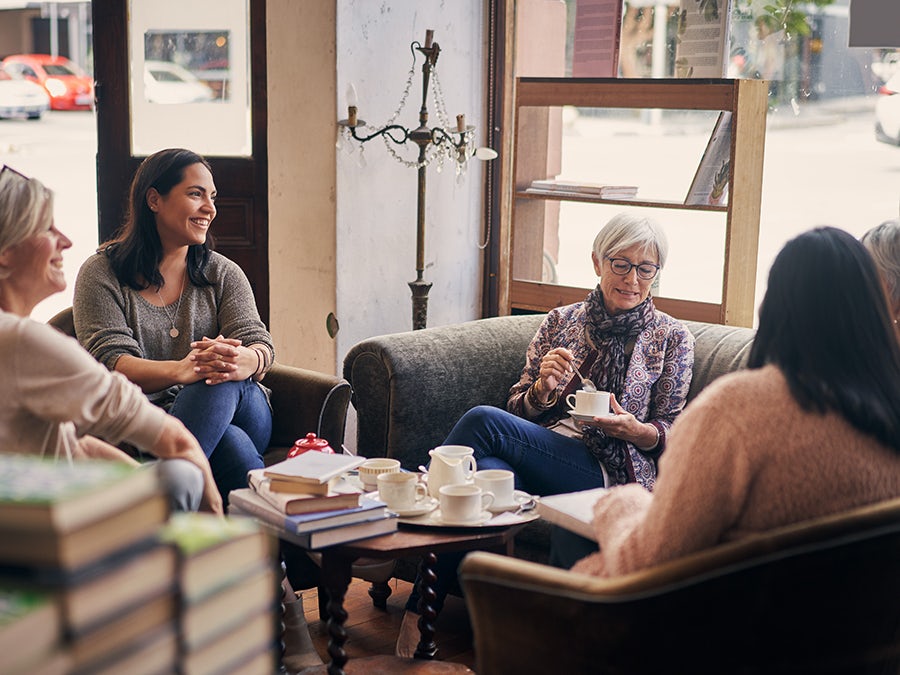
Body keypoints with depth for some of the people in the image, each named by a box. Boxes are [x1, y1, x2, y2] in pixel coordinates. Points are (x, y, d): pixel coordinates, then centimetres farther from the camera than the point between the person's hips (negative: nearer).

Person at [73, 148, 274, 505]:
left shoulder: (222, 272, 16)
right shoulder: (101, 273, 5)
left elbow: (259, 342, 0)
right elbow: (110, 362, -9)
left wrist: (242, 363, -29)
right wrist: (181, 370, -32)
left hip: (241, 412, 4)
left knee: (225, 381, -34)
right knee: (231, 444, -38)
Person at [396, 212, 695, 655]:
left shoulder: (672, 339, 11)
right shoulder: (560, 322, 18)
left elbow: (669, 435, 10)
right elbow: (519, 410, 16)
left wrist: (632, 429, -12)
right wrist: (543, 387, -7)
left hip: (608, 472, -3)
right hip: (536, 458, 3)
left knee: (482, 421, -28)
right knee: (485, 475, -37)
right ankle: (423, 605, -32)